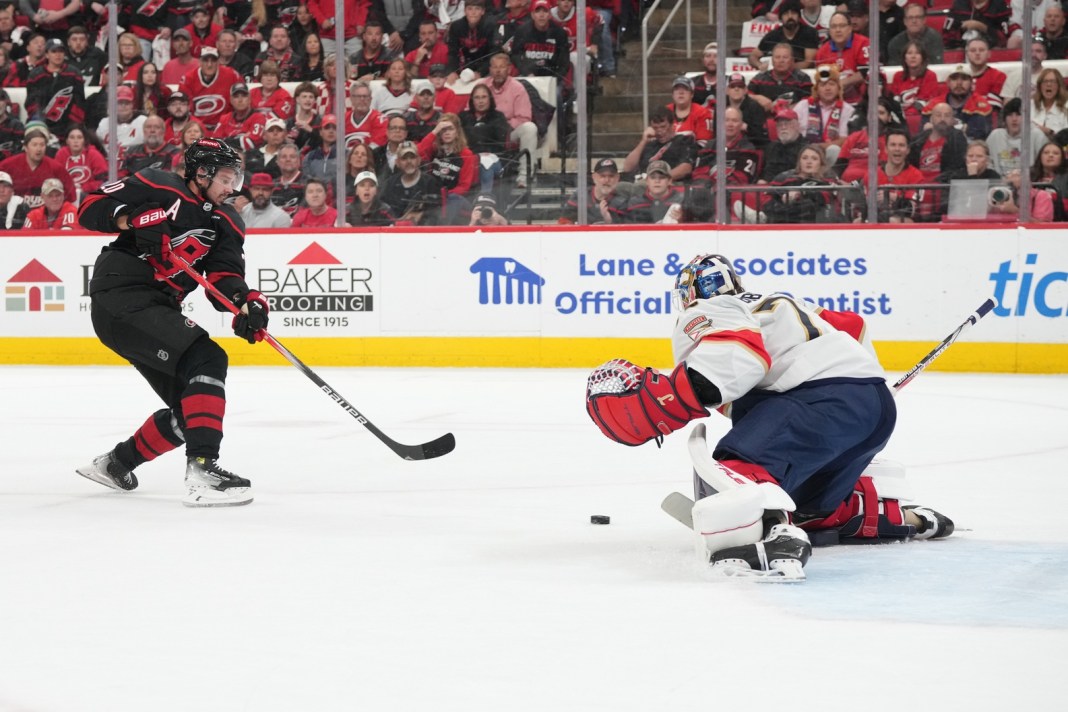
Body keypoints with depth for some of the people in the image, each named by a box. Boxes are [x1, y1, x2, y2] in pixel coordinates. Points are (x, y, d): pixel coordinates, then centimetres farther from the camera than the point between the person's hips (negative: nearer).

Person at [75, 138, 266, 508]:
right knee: (206, 360, -24)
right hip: (121, 300, -9)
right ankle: (201, 470, -31)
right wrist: (134, 219, -23)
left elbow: (225, 277, 0)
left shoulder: (227, 223, 13)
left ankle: (116, 463, 28)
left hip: (157, 311, 9)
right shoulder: (158, 188, -5)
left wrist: (246, 303, -20)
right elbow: (90, 209, -7)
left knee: (190, 405, 9)